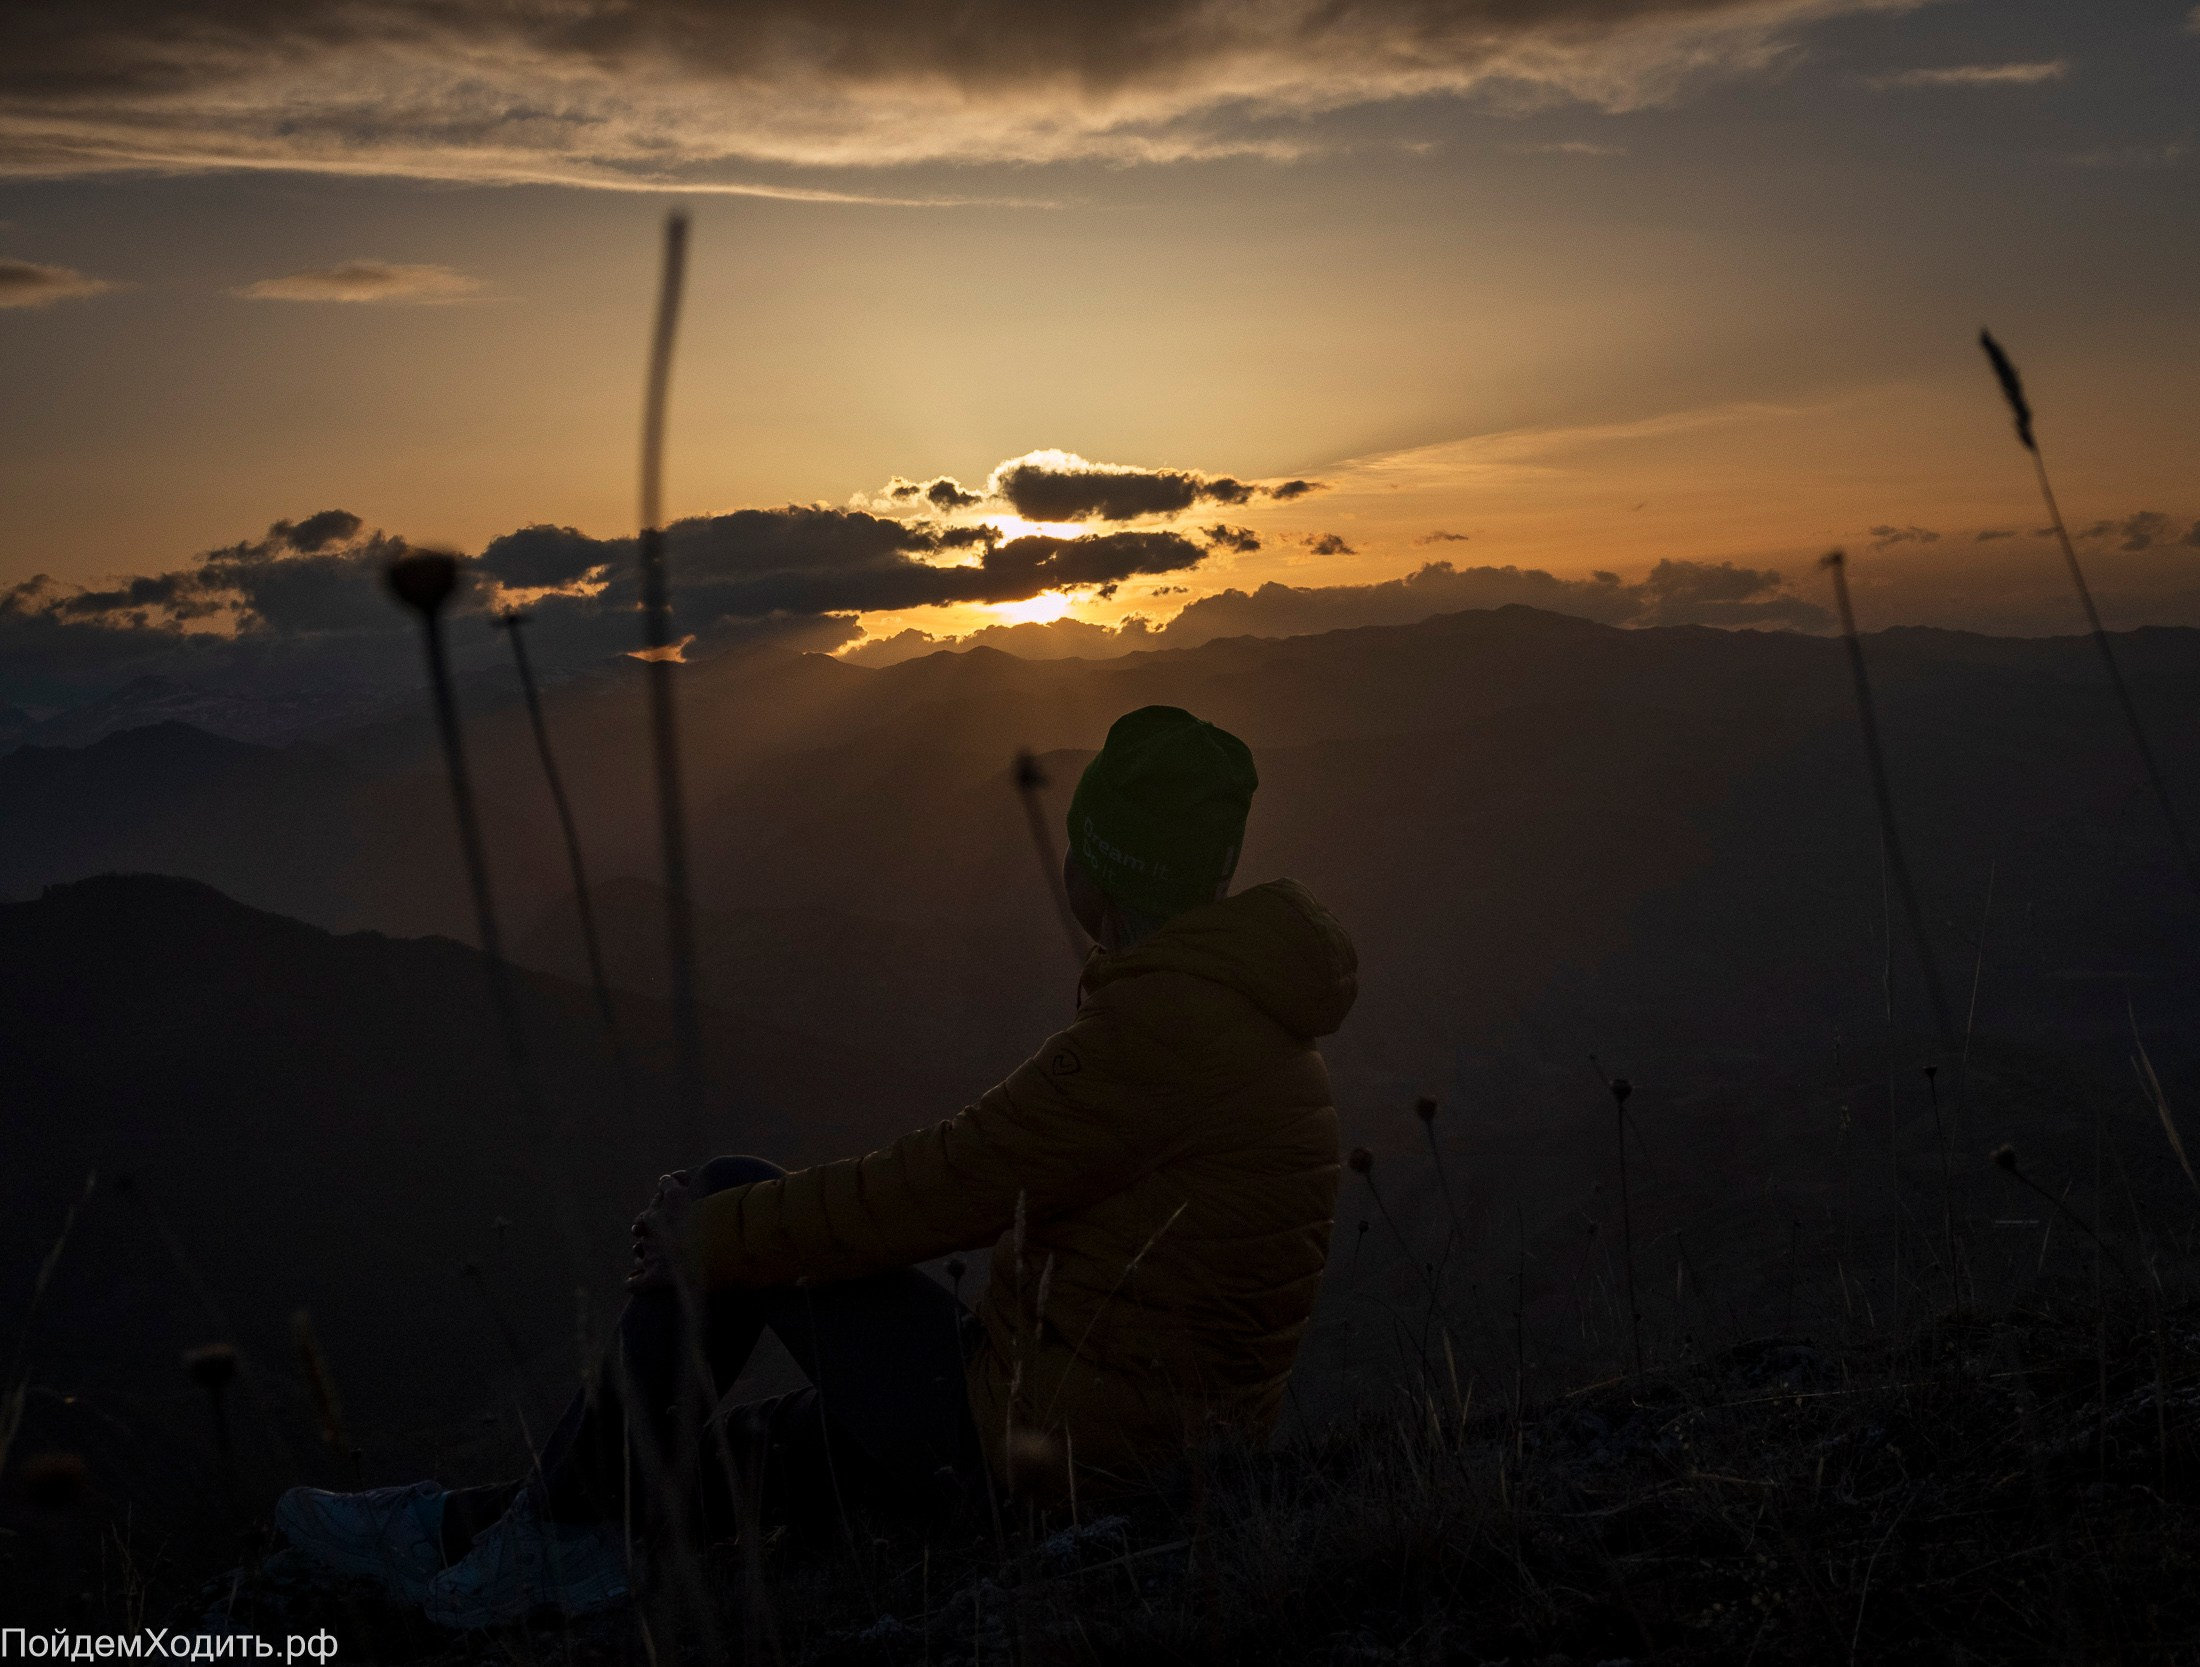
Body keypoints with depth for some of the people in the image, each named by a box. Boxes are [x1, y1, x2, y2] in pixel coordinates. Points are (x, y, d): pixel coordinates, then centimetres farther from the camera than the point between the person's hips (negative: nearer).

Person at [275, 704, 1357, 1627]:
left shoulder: (1160, 1028, -23)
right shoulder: (1232, 996, 9)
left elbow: (931, 1192, -19)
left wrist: (709, 1237, -4)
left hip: (1041, 1448, -9)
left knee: (728, 1204, -1)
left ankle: (548, 1534, 12)